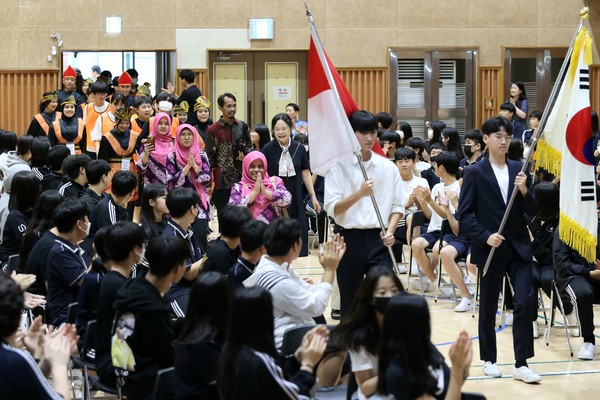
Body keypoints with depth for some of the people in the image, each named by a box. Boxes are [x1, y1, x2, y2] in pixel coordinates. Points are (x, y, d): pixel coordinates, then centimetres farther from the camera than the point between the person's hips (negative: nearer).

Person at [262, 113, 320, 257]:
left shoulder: (299, 148, 2)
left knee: (298, 228, 2)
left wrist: (313, 196, 6)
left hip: (295, 197, 2)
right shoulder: (268, 149, -4)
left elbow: (306, 173, 7)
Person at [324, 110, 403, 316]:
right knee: (350, 302, 5)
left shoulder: (388, 167, 6)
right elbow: (332, 209, -10)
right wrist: (360, 193, -24)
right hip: (350, 238, -2)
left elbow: (397, 206, 10)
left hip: (378, 239, 2)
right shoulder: (339, 166, -2)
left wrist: (390, 231, -8)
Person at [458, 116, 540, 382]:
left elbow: (532, 211, 5)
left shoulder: (519, 170, 6)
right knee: (488, 307, 8)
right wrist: (486, 236, -18)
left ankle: (521, 364, -3)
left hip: (518, 247, 2)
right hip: (490, 248, -2)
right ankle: (489, 360, 23)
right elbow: (464, 216, -6)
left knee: (525, 302, -8)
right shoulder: (475, 173, -4)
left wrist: (524, 191, -13)